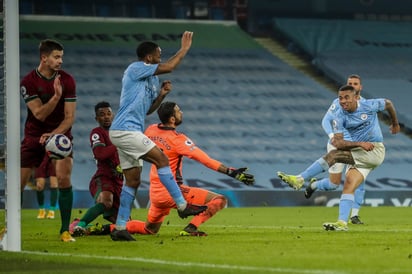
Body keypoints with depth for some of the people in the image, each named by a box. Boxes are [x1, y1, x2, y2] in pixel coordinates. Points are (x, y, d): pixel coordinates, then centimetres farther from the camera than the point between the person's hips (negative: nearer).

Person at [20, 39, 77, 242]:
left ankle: (65, 230, -10)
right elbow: (39, 114, -18)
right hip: (34, 135, 0)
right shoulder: (28, 81, -11)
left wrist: (54, 134, -23)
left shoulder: (67, 80, -7)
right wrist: (56, 96, -32)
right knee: (19, 182, -4)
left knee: (63, 178, -19)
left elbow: (70, 116, -7)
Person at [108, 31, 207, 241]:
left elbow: (147, 109, 23)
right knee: (161, 159, -12)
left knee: (133, 181, 7)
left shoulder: (150, 78, 18)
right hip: (125, 129, -10)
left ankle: (119, 228, 8)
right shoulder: (136, 69, -8)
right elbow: (168, 67, -17)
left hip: (126, 132, 10)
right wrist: (184, 49, -5)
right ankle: (182, 206, -9)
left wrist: (161, 94, 8)